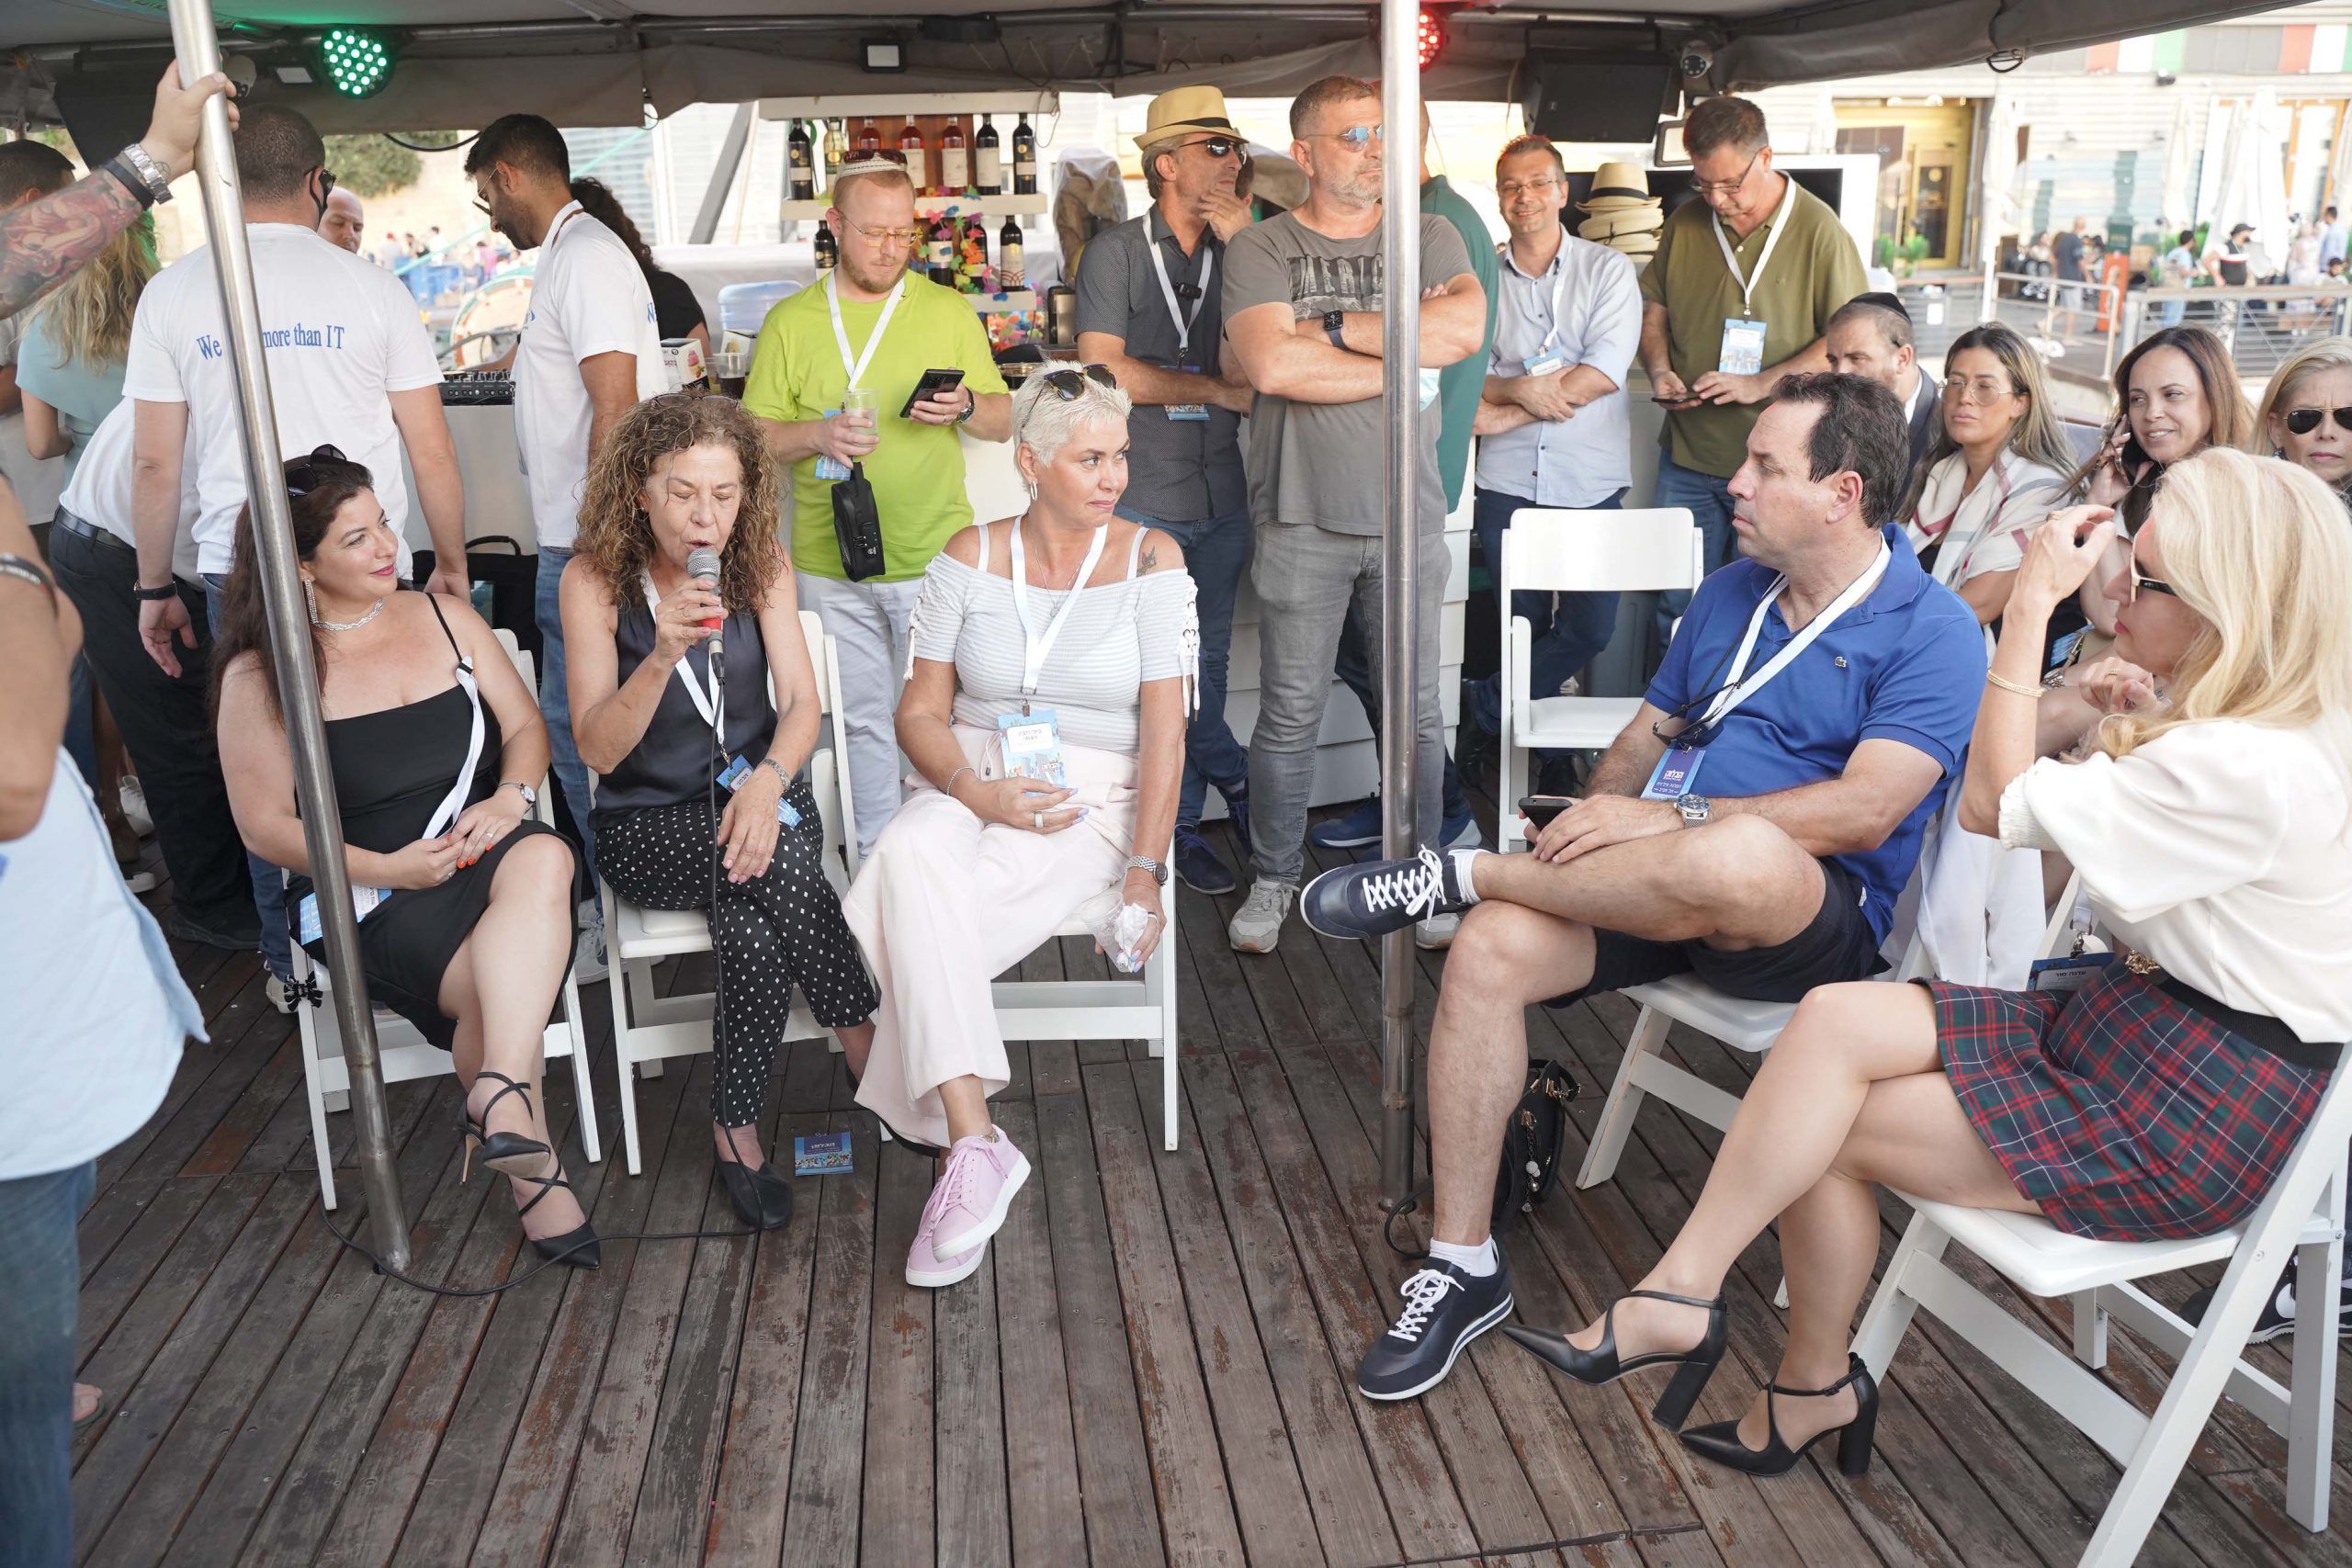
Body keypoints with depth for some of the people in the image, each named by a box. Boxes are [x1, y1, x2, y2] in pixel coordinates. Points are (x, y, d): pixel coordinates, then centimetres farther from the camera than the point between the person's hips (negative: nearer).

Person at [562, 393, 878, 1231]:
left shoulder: (760, 560, -1)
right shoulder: (594, 580, -9)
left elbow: (801, 701, -5)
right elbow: (599, 749, -13)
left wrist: (767, 782, -26)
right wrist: (663, 653, -30)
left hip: (757, 796, 2)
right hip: (647, 824, -2)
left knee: (749, 923, -31)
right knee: (780, 869, -32)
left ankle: (736, 1129, -13)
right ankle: (878, 1061, -17)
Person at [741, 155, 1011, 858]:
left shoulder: (949, 311, 7)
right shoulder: (789, 322, 6)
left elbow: (1004, 420, 9)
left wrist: (965, 406, -13)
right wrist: (815, 436, -15)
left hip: (935, 559, 0)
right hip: (831, 566, 1)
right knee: (862, 721, 9)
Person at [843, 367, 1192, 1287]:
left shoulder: (1150, 560, 1)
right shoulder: (970, 558, 7)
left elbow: (1164, 731, -4)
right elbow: (920, 711, 5)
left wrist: (1145, 870, -14)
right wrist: (980, 793, -15)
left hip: (1092, 799, -2)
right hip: (970, 781, 3)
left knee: (913, 922, -31)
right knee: (911, 852, -35)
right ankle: (975, 1147, -37)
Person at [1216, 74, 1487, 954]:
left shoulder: (1429, 238, 9)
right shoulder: (1261, 249, 1)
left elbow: (1464, 329, -11)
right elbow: (1272, 364, -16)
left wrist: (1337, 327, -12)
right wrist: (1404, 362, -9)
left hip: (1410, 516, 2)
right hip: (1304, 517, -2)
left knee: (1417, 712, 10)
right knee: (1289, 715, 5)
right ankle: (1273, 881, 21)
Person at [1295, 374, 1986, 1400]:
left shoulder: (1932, 633, -6)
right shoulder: (1732, 591, 17)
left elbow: (1866, 811, -19)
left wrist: (1663, 820, -22)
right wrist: (1595, 829, 2)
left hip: (1810, 916, -6)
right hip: (1656, 888, 6)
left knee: (1740, 855, -42)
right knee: (1491, 951, -22)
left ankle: (1460, 874, -19)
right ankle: (1462, 1268, -11)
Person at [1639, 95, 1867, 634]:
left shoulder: (1819, 231, -7)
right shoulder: (1685, 223, 7)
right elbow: (1654, 306, 19)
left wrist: (1762, 384, -19)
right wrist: (1659, 369, -1)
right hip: (1688, 458, 4)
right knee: (1676, 607, 10)